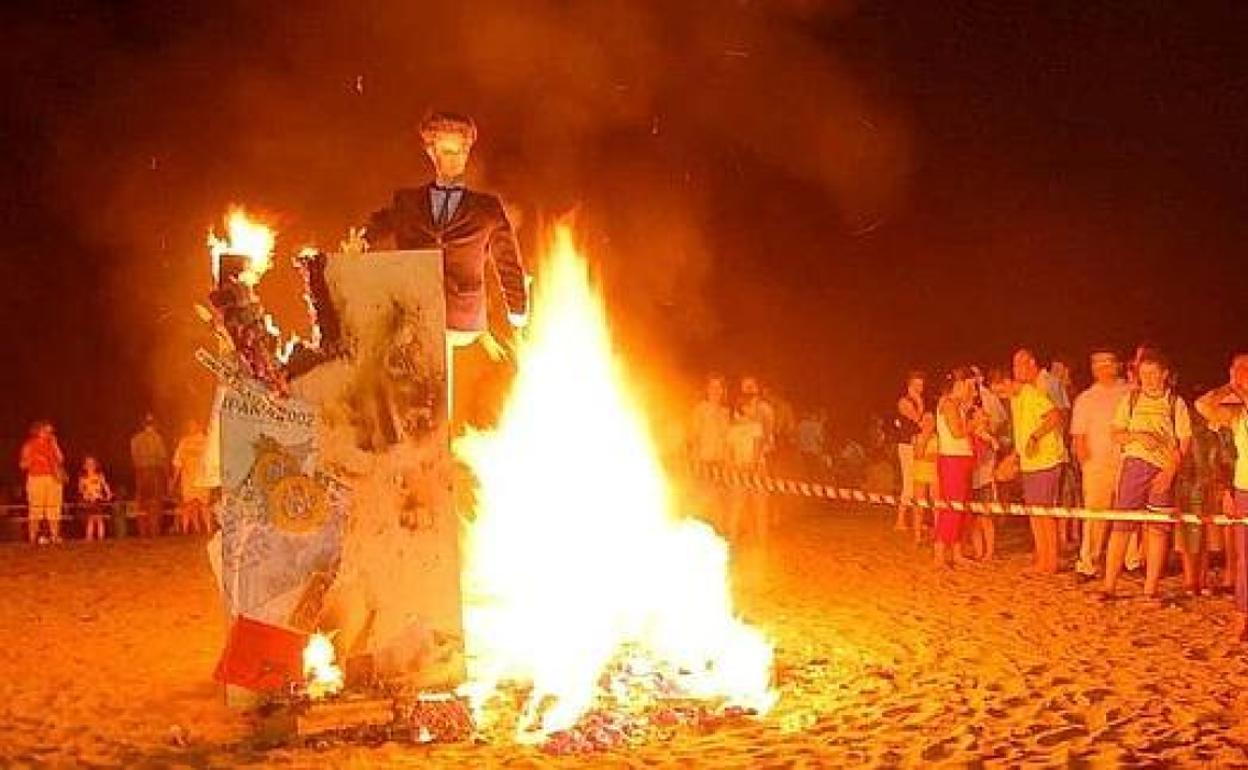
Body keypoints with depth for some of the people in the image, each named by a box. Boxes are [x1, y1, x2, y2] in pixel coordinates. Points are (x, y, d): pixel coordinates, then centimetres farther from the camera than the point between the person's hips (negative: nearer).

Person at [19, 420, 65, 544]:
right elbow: (22, 464, 2)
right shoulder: (30, 445, 4)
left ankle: (55, 536, 2)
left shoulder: (52, 445, 16)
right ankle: (33, 538, -8)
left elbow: (60, 460, 4)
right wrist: (33, 459, -14)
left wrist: (55, 444, 1)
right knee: (35, 509, -9)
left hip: (53, 479, 4)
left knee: (54, 509, -1)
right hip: (36, 478, -4)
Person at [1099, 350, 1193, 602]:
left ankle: (1151, 588, 5)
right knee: (1121, 524, -5)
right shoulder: (1130, 399, 9)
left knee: (1159, 527, 0)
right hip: (1134, 465, 1)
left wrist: (1171, 471, -10)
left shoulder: (1176, 403, 5)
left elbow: (1185, 442, 2)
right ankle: (1109, 585, -3)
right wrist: (1136, 436, -12)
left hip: (1164, 471, 0)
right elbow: (1116, 435, 9)